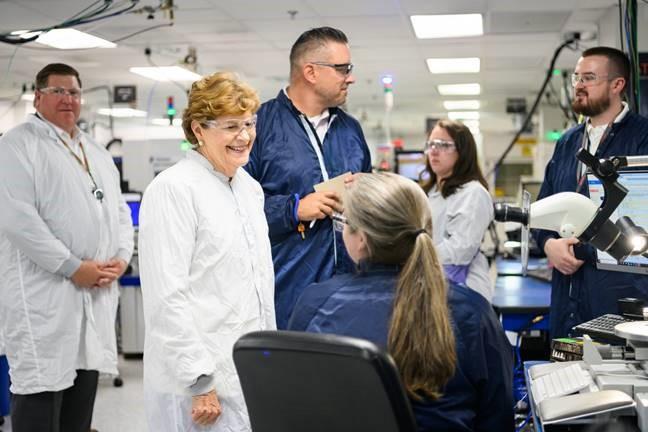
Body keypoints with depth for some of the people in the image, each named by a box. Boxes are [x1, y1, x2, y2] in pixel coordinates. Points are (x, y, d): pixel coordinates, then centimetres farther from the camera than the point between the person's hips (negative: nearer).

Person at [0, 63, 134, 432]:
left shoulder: (98, 152, 20)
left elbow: (119, 211, 20)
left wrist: (121, 258, 0)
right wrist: (73, 267, -17)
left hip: (97, 292, 7)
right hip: (44, 294, -7)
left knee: (83, 395, 12)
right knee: (41, 391, -5)